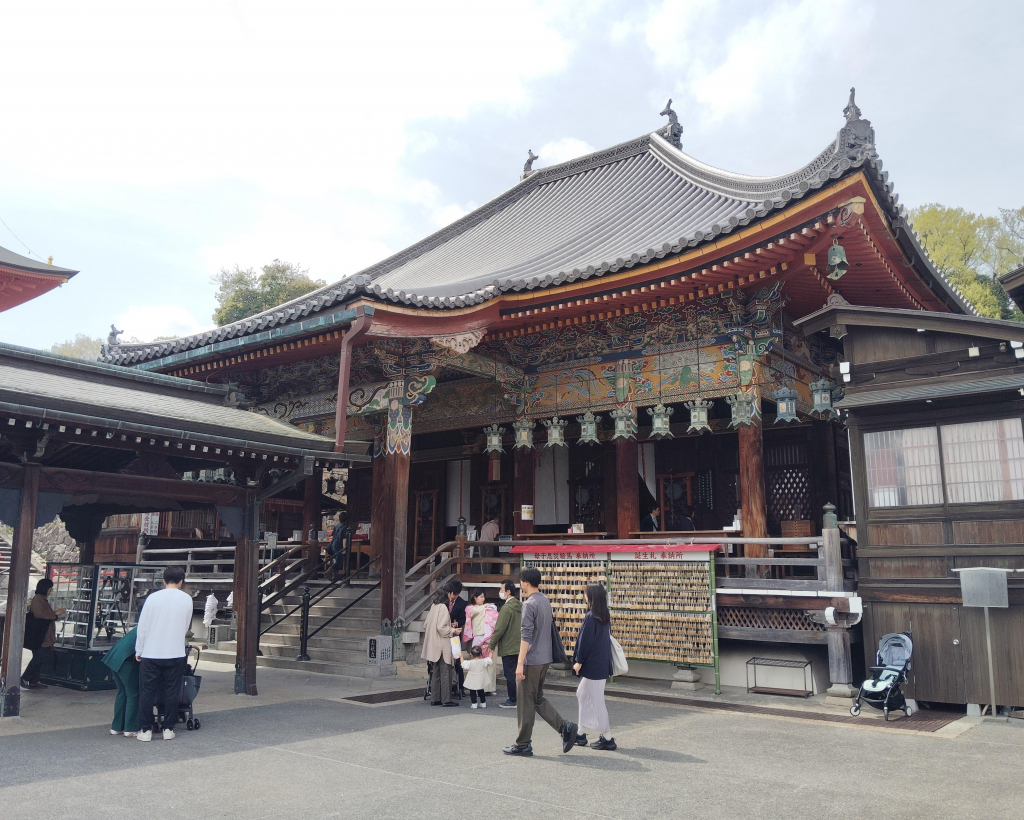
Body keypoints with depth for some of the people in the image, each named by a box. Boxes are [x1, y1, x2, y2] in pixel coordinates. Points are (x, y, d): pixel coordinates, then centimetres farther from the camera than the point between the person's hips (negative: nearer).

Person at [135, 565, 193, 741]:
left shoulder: (153, 597, -4)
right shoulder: (187, 599, 0)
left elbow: (142, 626, -1)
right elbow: (186, 627, 8)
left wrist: (139, 651, 8)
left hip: (151, 654, -1)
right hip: (175, 653, 1)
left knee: (147, 692, 9)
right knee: (171, 692, 9)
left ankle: (146, 729, 12)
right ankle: (168, 729, 13)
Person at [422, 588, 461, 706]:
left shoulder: (434, 607, 11)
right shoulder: (442, 607, -14)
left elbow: (426, 625, 15)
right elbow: (441, 627, -20)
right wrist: (453, 631, -6)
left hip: (434, 646, 9)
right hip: (442, 646, -9)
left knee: (436, 673, 12)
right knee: (445, 673, -3)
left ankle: (435, 699, 15)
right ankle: (446, 699, -1)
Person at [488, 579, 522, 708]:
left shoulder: (506, 608, -18)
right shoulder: (520, 606, 8)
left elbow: (500, 629, -18)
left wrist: (492, 644, -7)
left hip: (508, 647, -8)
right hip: (518, 645, 8)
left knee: (510, 674, -1)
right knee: (515, 673, 15)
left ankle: (512, 701, 5)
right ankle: (515, 697, 21)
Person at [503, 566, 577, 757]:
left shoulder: (530, 604, -17)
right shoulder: (546, 601, 8)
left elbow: (526, 635, -21)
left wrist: (520, 663, -21)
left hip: (532, 660, -8)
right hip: (545, 659, 8)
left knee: (525, 703, 2)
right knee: (538, 699, 17)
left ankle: (523, 745, 11)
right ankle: (565, 727, 5)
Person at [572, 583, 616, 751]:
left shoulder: (590, 617, -19)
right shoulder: (606, 616, 6)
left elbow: (585, 641, -17)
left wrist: (579, 661, -8)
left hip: (593, 666, -9)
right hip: (602, 664, 9)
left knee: (596, 701, 1)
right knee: (582, 695, 19)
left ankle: (607, 738, 8)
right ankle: (581, 734, 26)